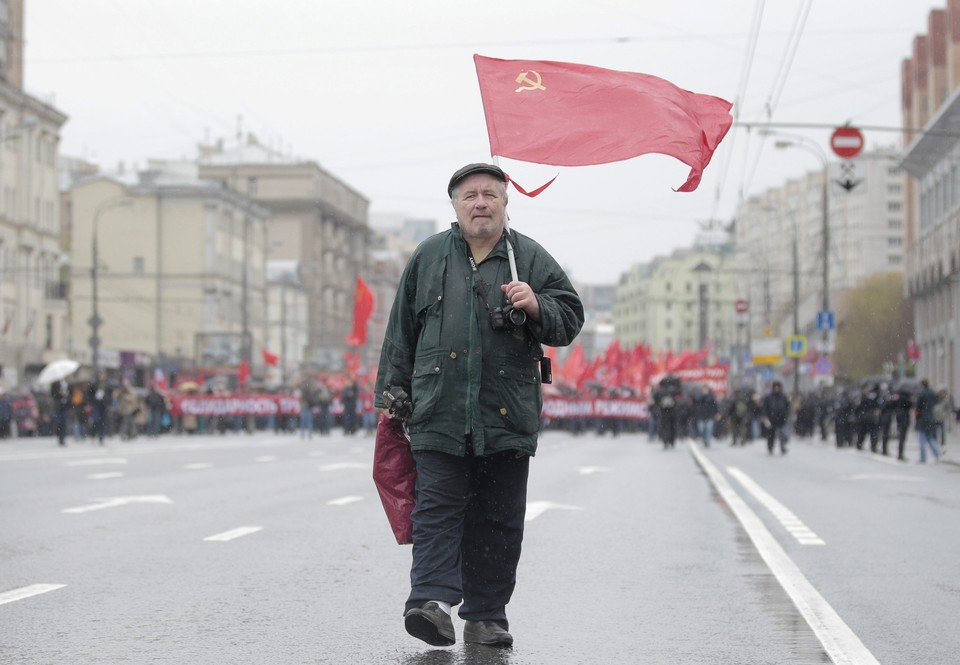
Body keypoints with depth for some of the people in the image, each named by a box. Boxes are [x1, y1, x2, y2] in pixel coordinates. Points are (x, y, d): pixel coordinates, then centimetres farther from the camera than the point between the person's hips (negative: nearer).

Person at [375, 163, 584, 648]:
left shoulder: (532, 259, 10)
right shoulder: (428, 258, 12)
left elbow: (570, 319, 9)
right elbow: (401, 331, 16)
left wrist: (536, 306, -11)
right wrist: (391, 392, 12)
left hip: (508, 416, 1)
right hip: (439, 411, 0)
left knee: (499, 519, 4)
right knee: (437, 508, -10)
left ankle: (486, 616, 11)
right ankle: (432, 601, -18)